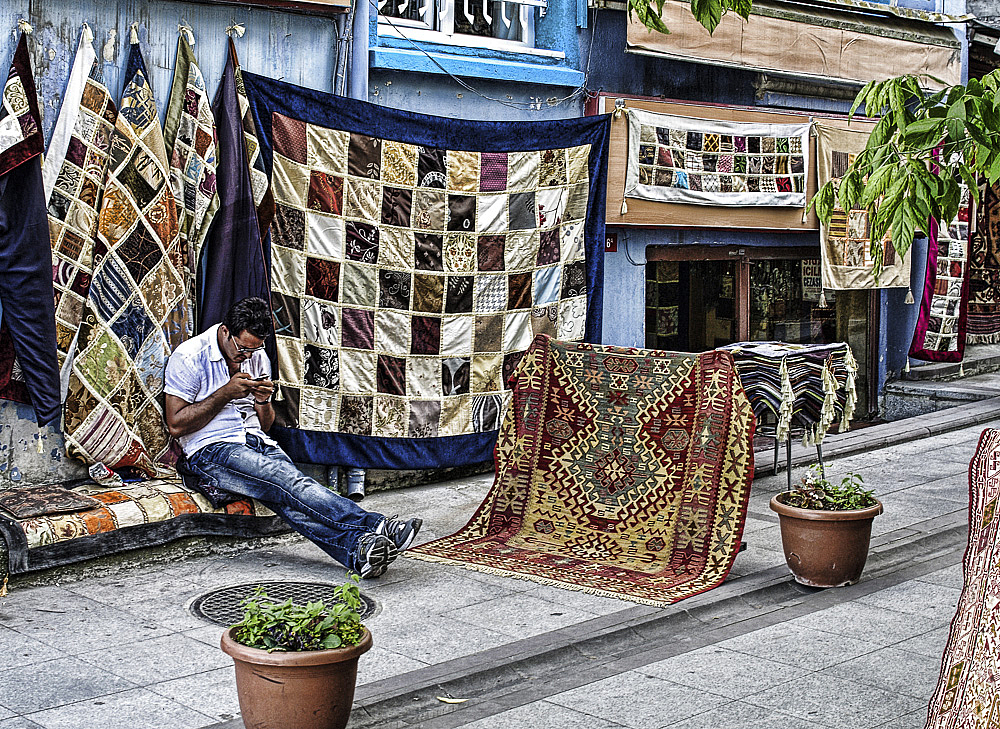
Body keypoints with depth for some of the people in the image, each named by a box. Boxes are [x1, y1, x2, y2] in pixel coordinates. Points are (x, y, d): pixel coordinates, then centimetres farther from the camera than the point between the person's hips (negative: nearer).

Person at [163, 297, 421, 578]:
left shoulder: (259, 358, 14)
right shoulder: (189, 356, -5)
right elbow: (176, 425, -9)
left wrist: (263, 402, -3)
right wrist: (226, 393, -13)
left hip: (258, 443, 5)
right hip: (212, 450, -5)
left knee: (288, 499, -27)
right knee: (288, 481, -31)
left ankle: (358, 553, -53)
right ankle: (375, 526, -47)